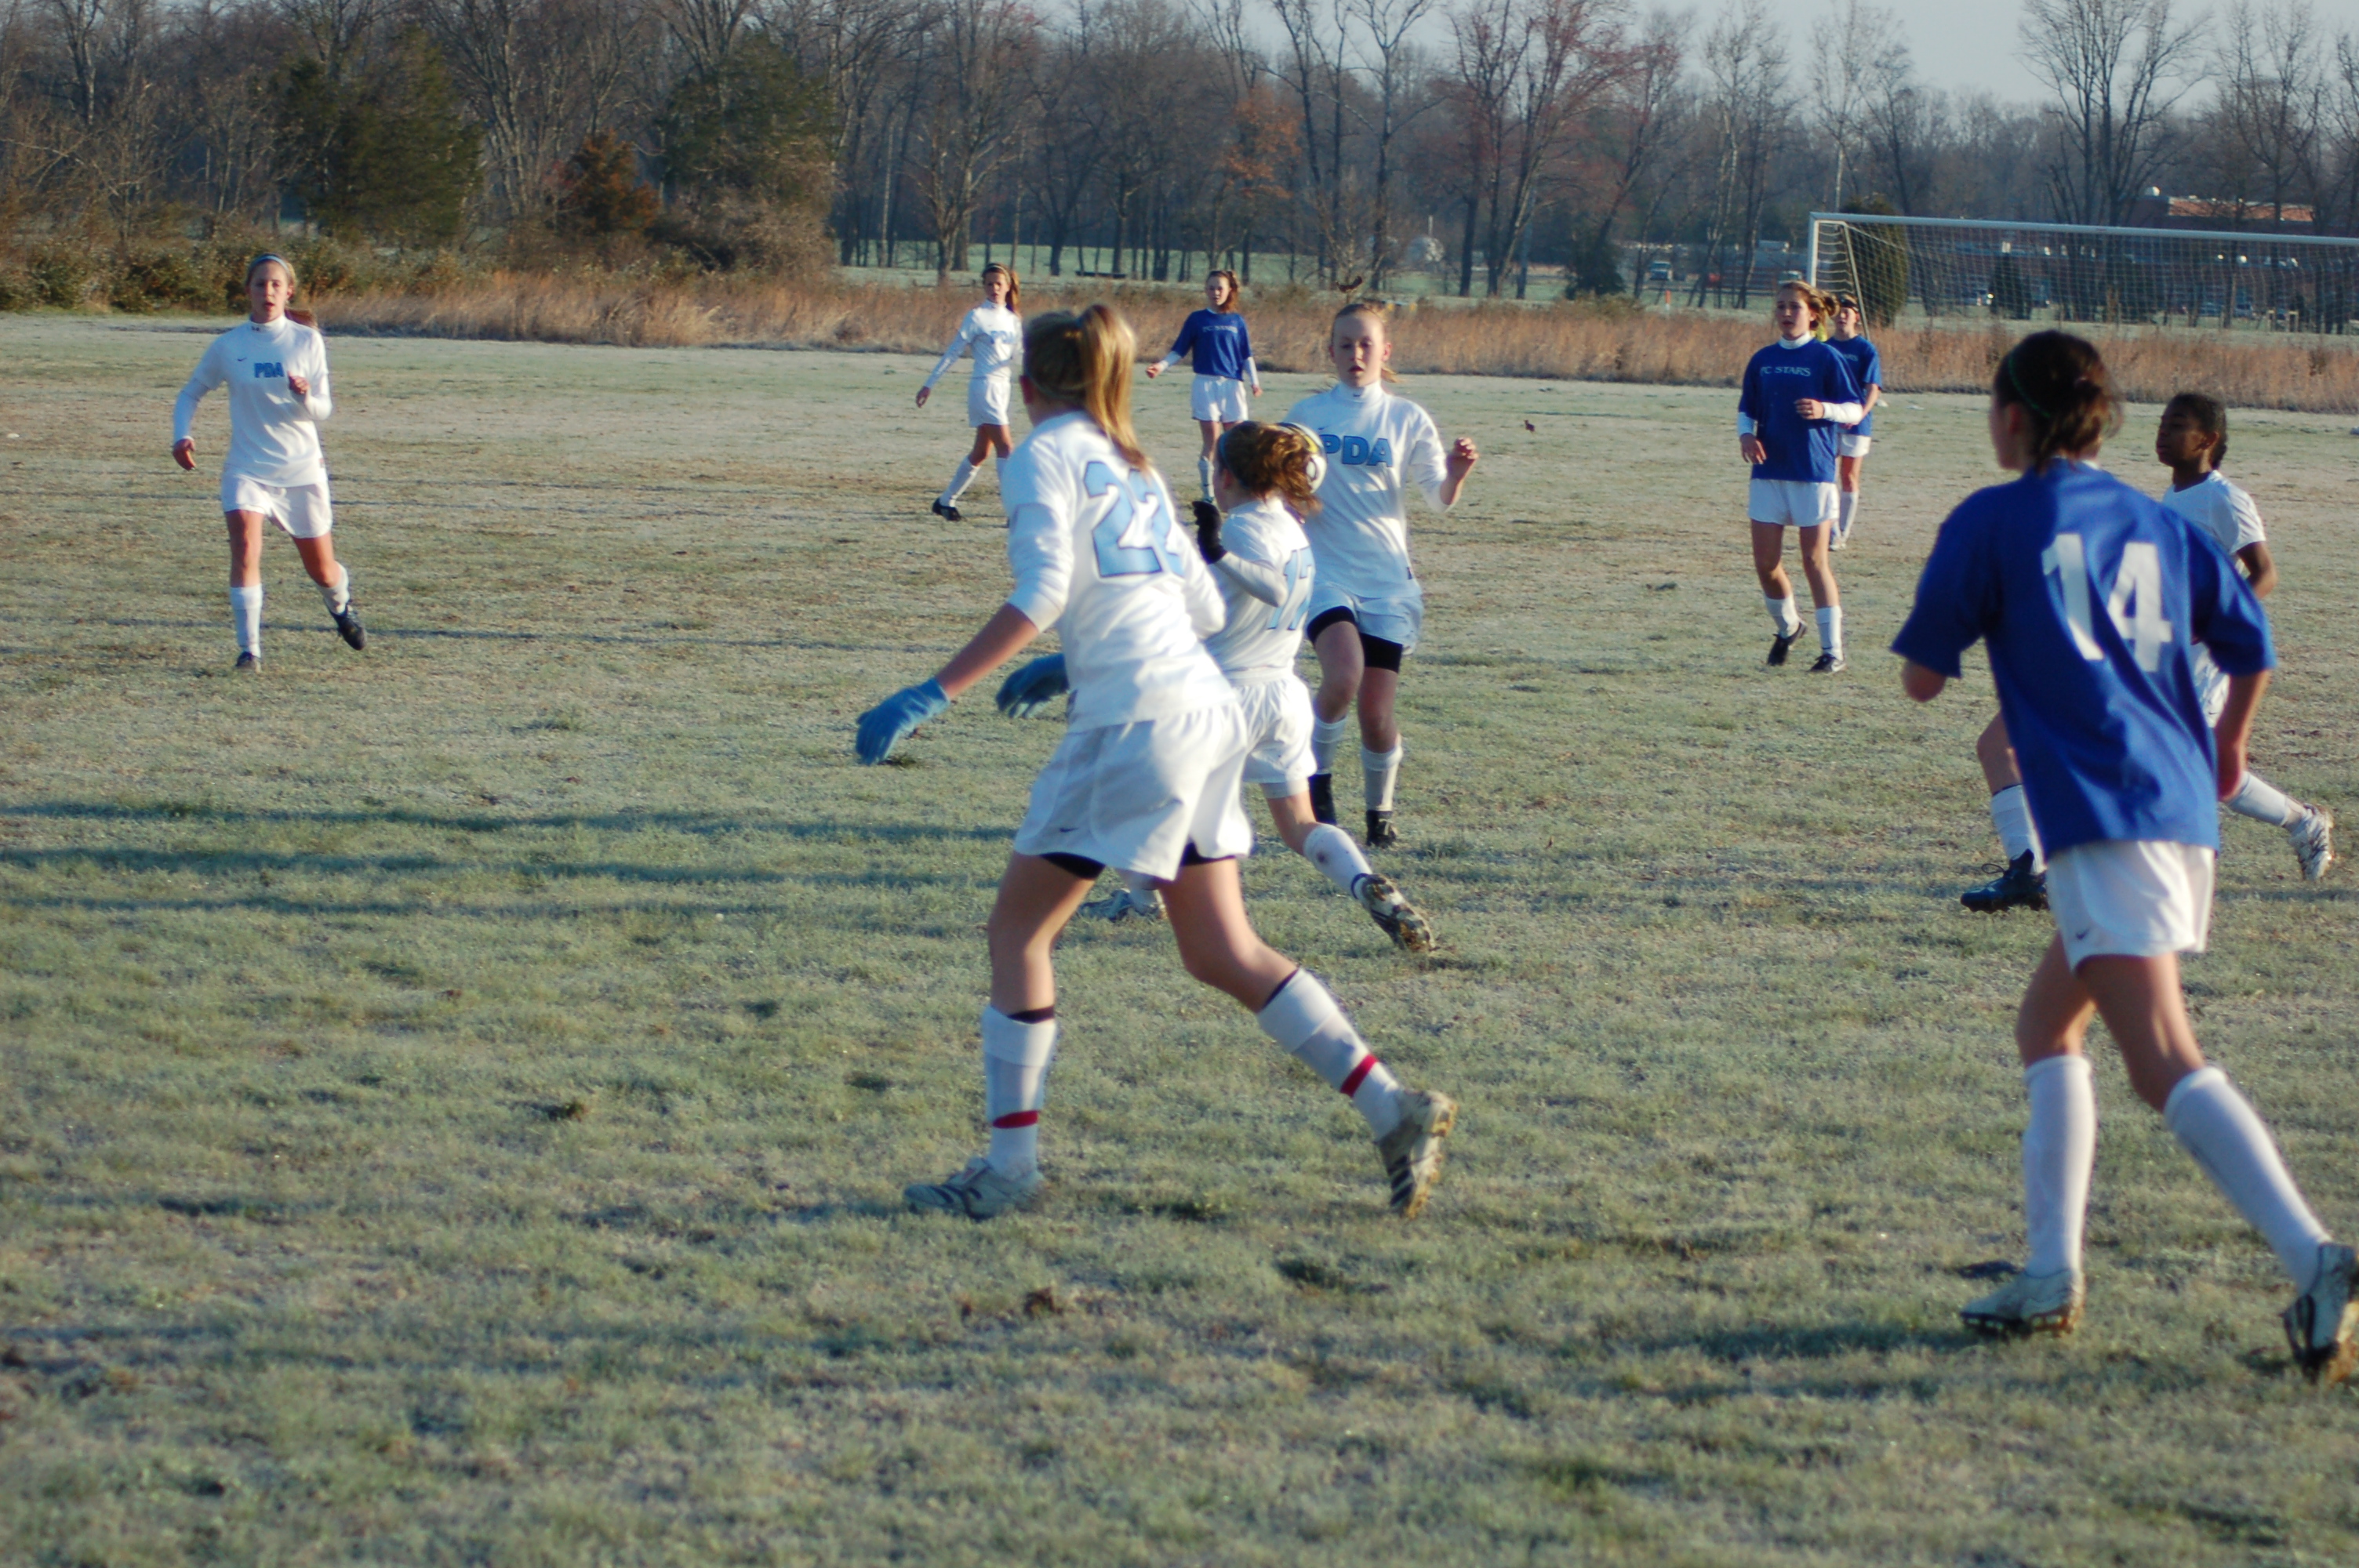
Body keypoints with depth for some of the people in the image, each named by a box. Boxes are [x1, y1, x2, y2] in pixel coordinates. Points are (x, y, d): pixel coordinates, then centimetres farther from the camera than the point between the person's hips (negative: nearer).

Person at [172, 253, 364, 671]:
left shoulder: (307, 341, -2)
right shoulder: (227, 346, -1)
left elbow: (323, 411, -4)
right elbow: (191, 394, 11)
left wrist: (305, 398, -27)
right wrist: (182, 435, -8)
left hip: (301, 469, 1)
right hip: (247, 467, -1)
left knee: (322, 571, 11)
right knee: (245, 547, -25)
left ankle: (341, 604, 47)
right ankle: (249, 649, -21)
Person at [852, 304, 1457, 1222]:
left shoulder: (1045, 455, -2)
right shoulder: (1131, 466, 21)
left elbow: (1040, 595, -17)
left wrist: (934, 695, -19)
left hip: (1135, 722, -8)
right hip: (1207, 709, 8)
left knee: (1018, 928, 2)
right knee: (1222, 954, 12)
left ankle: (1010, 1165, 1)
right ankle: (1394, 1111, 7)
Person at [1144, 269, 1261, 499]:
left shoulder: (1236, 321, 9)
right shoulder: (1197, 319, 5)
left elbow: (1246, 355, 11)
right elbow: (1178, 351, 4)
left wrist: (1254, 381, -1)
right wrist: (1161, 366, -11)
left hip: (1232, 385, 2)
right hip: (1205, 383, -2)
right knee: (1211, 439, -6)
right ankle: (1208, 495, 1)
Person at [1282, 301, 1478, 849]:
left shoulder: (1407, 419, 5)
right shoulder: (1307, 414, 6)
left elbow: (1440, 498, 1)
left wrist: (1456, 474, -22)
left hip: (1387, 577, 1)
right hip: (1325, 571, -1)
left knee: (1377, 710, -3)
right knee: (1343, 673, -27)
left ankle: (1380, 813, 22)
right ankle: (1317, 779, -3)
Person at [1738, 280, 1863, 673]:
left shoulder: (1826, 358, -4)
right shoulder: (1762, 361, 10)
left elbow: (1855, 411, -5)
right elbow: (1747, 409, 17)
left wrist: (1825, 410, -25)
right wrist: (1746, 434, -4)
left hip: (1813, 474, -5)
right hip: (1769, 472, 5)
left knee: (1814, 561, -4)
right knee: (1765, 562, 3)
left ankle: (1833, 651, 1)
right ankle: (1787, 626, 29)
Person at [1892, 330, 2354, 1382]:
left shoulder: (1991, 522, 2)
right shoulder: (2159, 525, 17)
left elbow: (1921, 678, 5)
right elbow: (2252, 646, 17)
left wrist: (1962, 625, 27)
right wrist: (2226, 746, 36)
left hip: (2100, 814, -7)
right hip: (2184, 811, 7)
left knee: (2164, 1066, -16)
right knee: (2048, 1026, 21)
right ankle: (2051, 1274, 14)